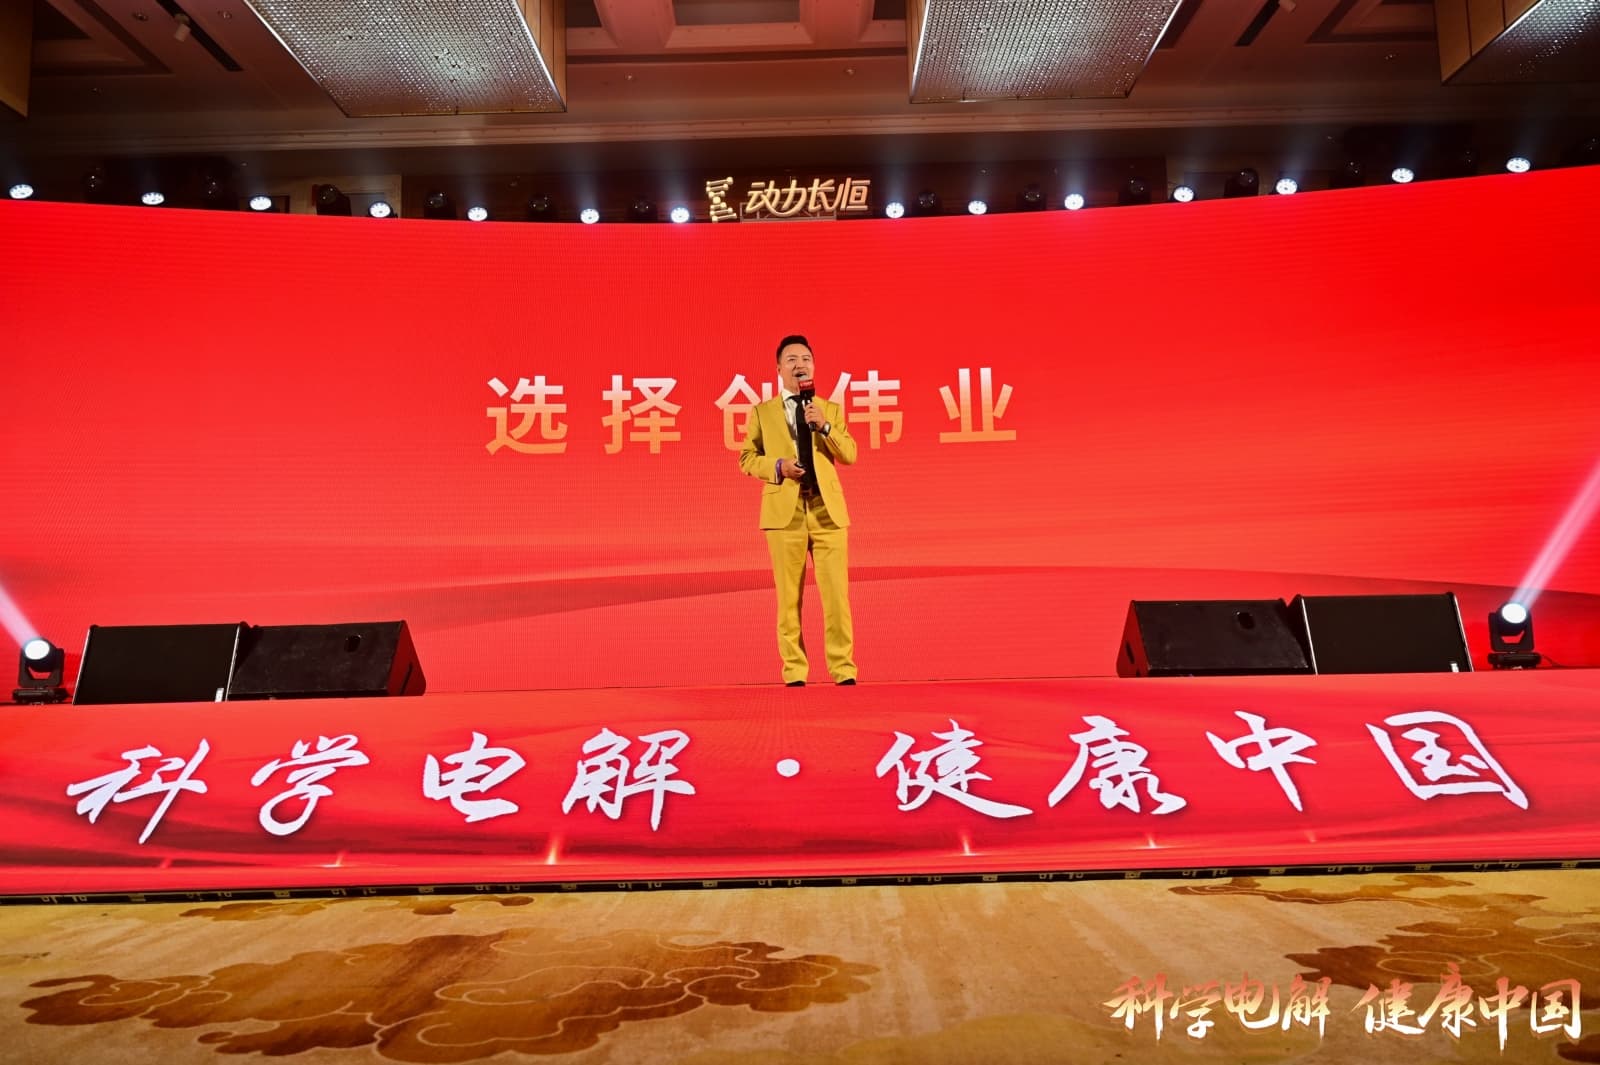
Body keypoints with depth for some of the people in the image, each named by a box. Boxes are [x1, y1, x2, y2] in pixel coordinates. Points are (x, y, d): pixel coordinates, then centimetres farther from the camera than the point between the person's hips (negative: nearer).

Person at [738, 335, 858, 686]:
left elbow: (850, 455, 5)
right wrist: (777, 466, -10)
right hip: (785, 511, -1)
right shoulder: (762, 412, 11)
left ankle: (843, 669, 5)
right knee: (789, 596, 2)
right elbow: (746, 458, 7)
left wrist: (825, 426, -9)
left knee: (837, 593, -3)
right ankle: (794, 672, 9)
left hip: (827, 509, 1)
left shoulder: (831, 409, 14)